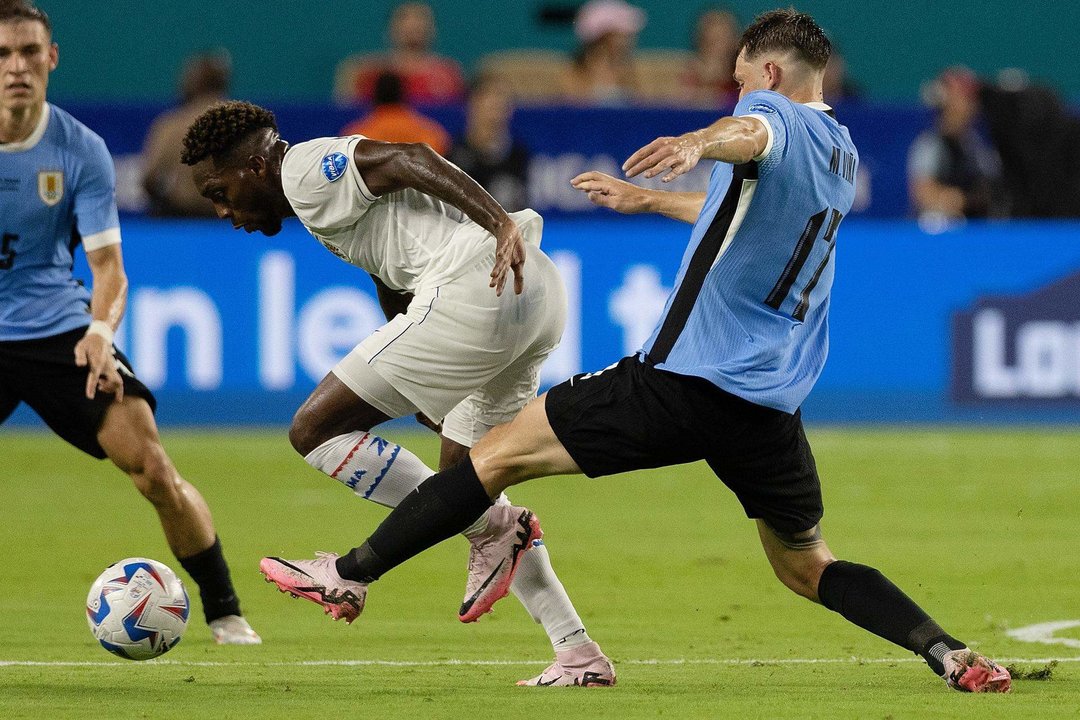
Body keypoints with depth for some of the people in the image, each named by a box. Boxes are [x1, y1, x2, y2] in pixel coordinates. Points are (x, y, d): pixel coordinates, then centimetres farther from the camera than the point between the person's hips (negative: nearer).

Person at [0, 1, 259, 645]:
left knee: (152, 467, -12)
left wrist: (101, 330, -30)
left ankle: (225, 615, 3)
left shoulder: (81, 151, -7)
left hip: (59, 326, 0)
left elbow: (108, 265, -10)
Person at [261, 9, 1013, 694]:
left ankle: (352, 573, 0)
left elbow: (748, 134, -32)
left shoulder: (775, 113, -4)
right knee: (807, 567, 19)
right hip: (774, 405, 7)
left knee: (502, 452, 0)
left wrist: (695, 144, -55)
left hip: (689, 378, -7)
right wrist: (645, 199, 51)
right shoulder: (843, 157, 21)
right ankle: (952, 654, 2)